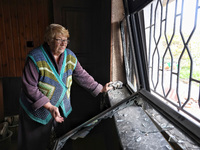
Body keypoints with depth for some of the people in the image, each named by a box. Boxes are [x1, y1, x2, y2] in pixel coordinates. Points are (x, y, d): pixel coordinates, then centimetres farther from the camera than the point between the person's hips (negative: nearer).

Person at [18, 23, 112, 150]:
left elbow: (82, 76, 2)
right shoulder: (35, 58, -24)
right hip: (38, 109, -4)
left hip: (63, 108, 5)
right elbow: (30, 88, -24)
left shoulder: (70, 56, -6)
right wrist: (50, 107, -29)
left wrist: (101, 88, 2)